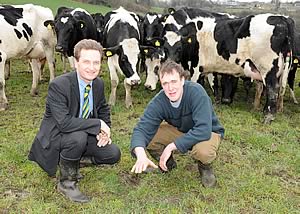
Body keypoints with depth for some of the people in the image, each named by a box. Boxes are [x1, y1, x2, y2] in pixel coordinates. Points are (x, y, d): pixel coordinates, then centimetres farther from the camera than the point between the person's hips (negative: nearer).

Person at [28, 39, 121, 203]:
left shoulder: (99, 83, -4)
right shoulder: (58, 85, -26)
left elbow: (104, 109, 13)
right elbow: (64, 122, -35)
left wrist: (105, 131, -7)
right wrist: (98, 124, -30)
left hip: (82, 137, 7)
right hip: (54, 138, -6)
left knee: (113, 154, -6)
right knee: (78, 137, -37)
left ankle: (72, 160, 14)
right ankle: (66, 182, -12)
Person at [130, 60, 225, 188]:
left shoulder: (196, 92, -33)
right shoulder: (159, 101, -21)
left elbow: (203, 130, -39)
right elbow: (142, 129, -28)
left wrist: (171, 146, -38)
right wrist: (141, 154, -49)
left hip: (207, 133, -4)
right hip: (179, 130, 4)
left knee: (203, 151, -39)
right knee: (147, 136, -18)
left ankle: (205, 167, 0)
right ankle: (168, 163, 11)